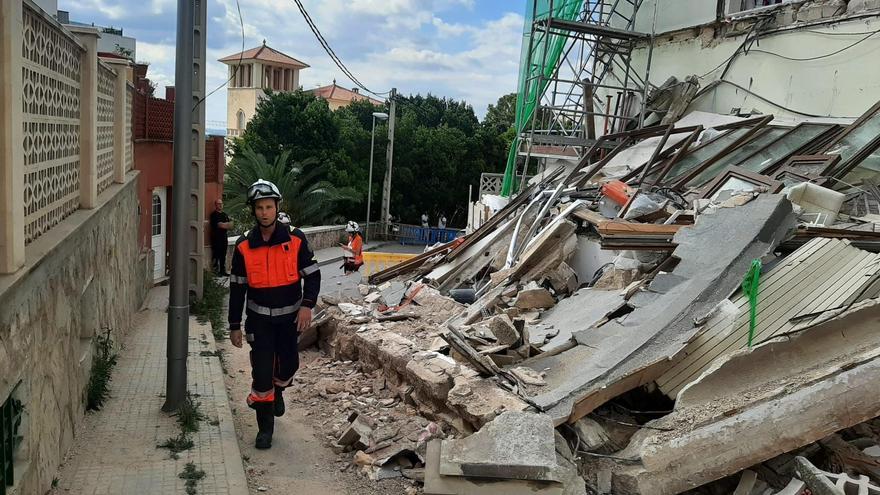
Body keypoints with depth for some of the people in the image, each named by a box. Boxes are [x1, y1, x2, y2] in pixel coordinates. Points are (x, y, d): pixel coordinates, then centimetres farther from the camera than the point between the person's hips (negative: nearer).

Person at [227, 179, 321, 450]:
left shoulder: (295, 240, -10)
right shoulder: (244, 246, -6)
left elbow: (312, 274, -4)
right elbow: (237, 287, 0)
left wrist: (307, 305, -18)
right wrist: (234, 326, 2)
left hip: (289, 316, 0)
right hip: (259, 319, 0)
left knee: (288, 365, 11)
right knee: (261, 372, -1)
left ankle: (277, 390, 47)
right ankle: (265, 427, 14)